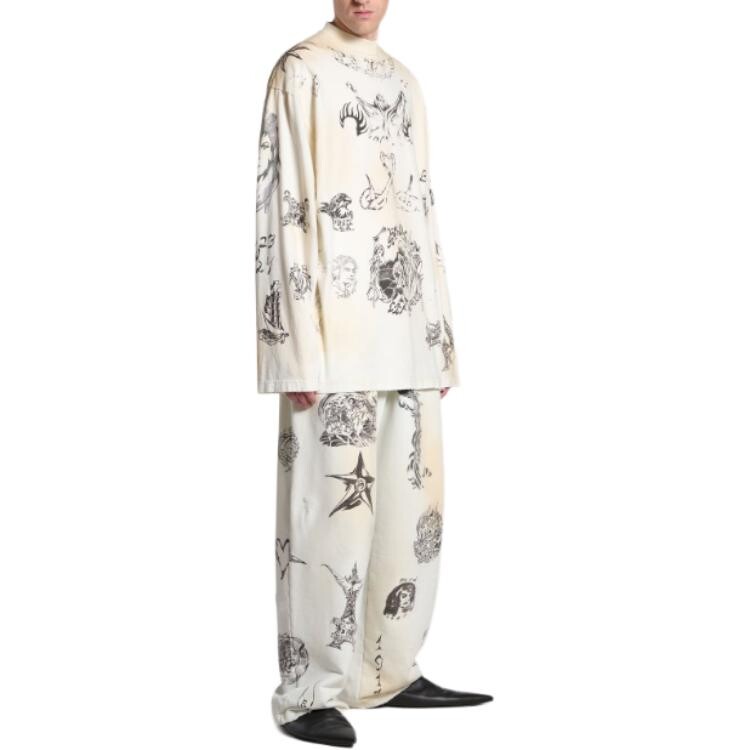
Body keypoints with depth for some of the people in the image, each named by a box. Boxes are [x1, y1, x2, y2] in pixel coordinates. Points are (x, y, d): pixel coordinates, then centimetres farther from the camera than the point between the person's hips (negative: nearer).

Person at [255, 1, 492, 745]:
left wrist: (441, 333, 14)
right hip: (336, 330, -7)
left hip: (405, 331, 7)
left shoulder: (404, 82, 19)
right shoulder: (301, 70, -1)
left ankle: (391, 671, 22)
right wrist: (302, 346, -16)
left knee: (411, 506, 10)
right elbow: (282, 209, -9)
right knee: (332, 505, -5)